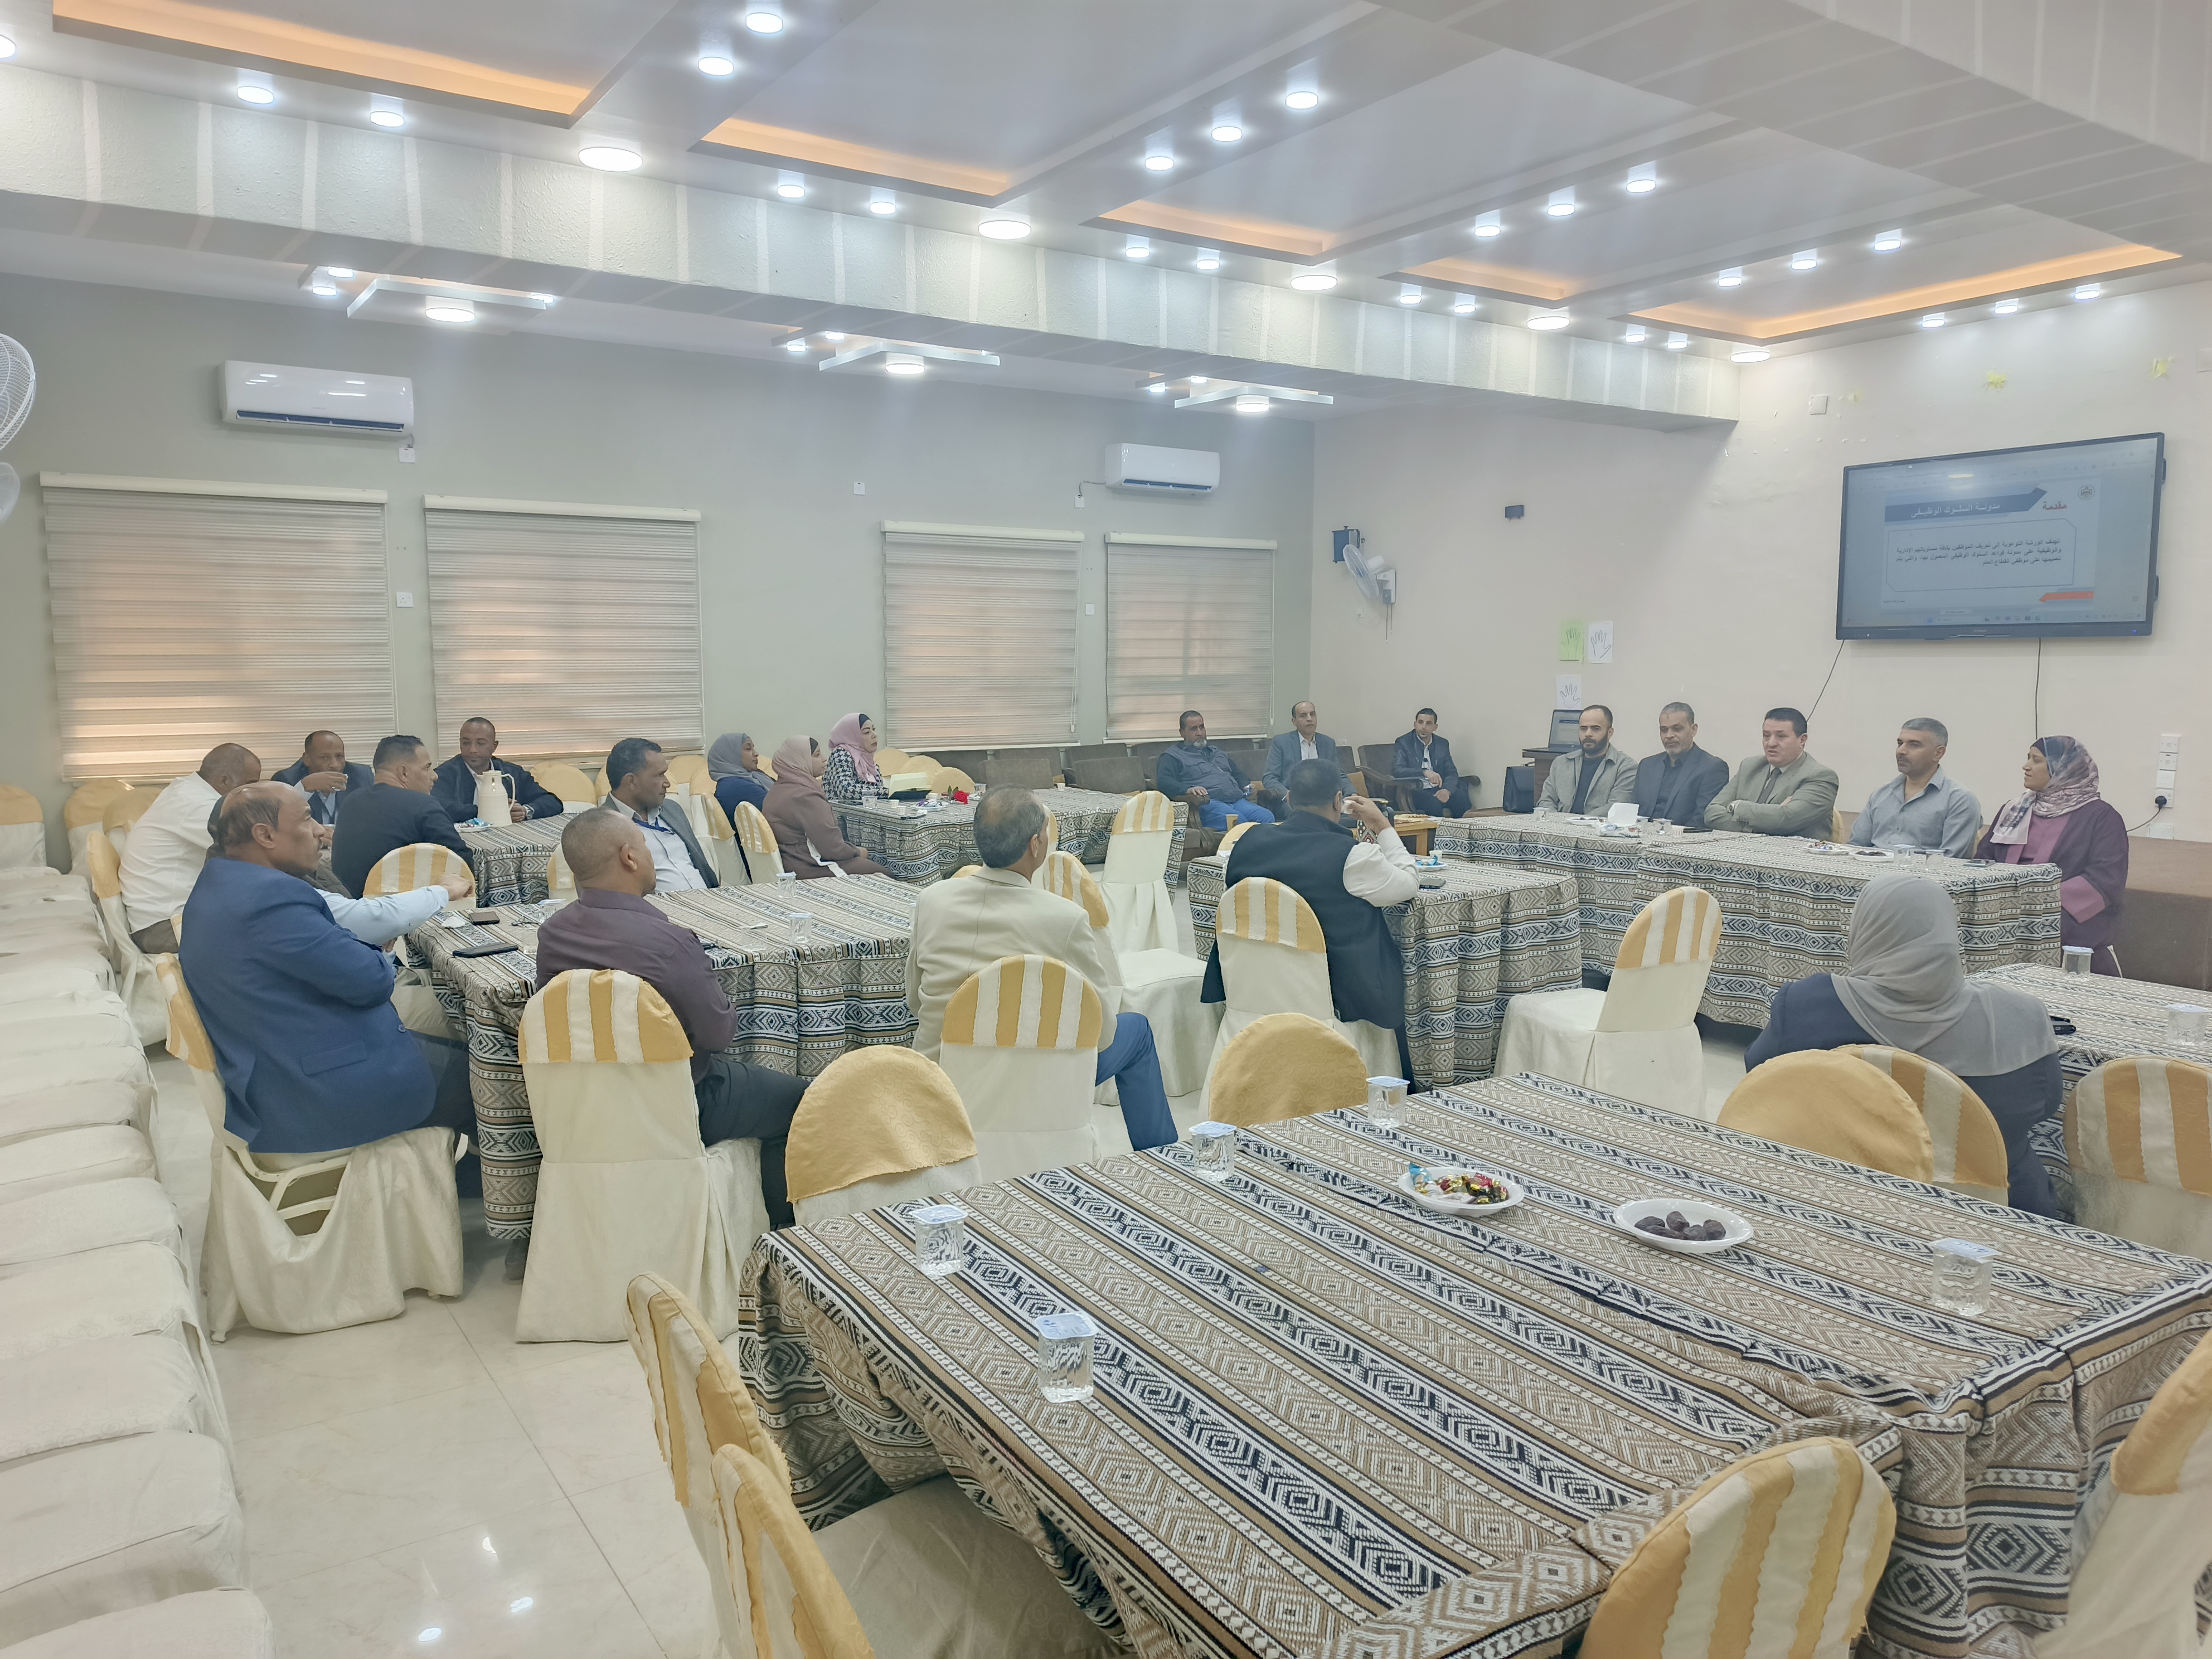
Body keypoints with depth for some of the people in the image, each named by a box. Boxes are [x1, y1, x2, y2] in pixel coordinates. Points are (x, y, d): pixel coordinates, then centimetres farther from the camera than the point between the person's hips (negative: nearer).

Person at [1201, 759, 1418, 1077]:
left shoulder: (1245, 845, -7)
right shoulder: (1353, 856, -20)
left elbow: (1225, 890, 14)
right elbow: (1409, 885, -3)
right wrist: (1382, 826, 9)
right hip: (1337, 998, -5)